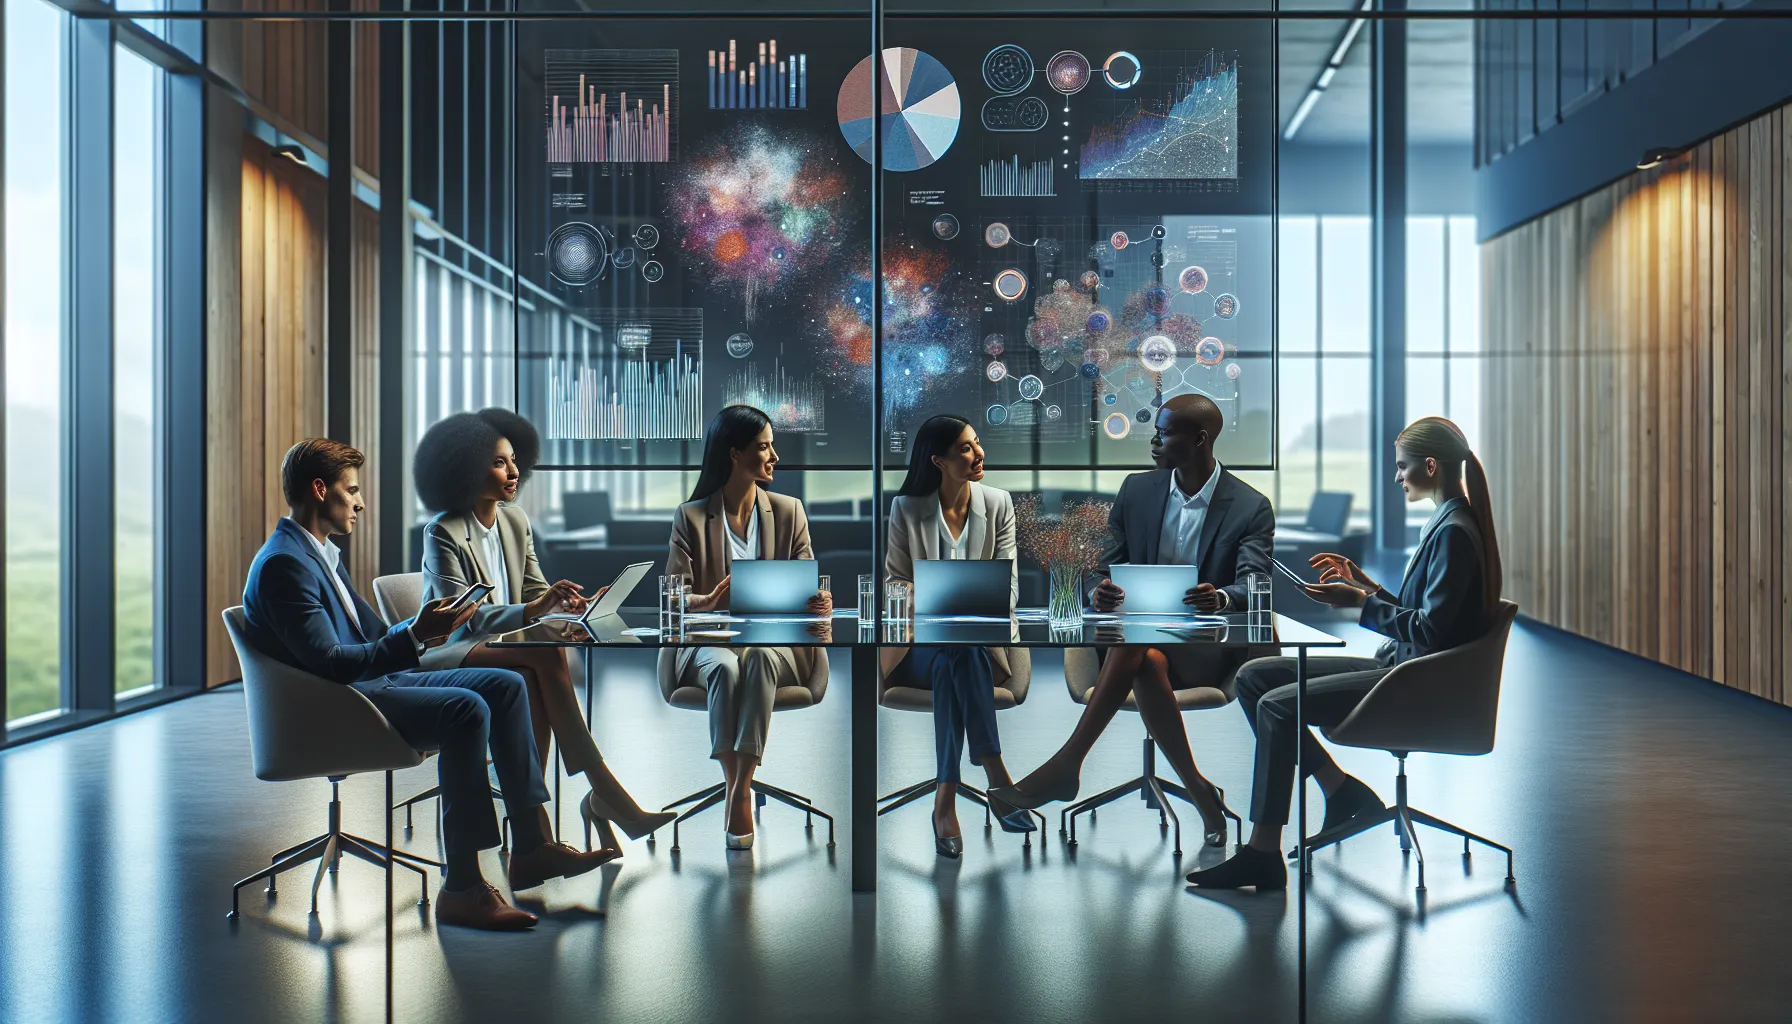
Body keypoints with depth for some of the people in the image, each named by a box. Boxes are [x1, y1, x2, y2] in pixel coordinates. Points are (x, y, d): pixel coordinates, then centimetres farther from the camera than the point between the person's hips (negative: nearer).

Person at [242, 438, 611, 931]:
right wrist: (415, 636, -26)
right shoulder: (282, 564, -15)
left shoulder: (320, 554, 17)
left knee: (505, 685, 0)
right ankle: (462, 888, -25)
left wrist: (423, 628, 3)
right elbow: (328, 663, -24)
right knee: (467, 709, -30)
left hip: (372, 683, 10)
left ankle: (531, 847, -1)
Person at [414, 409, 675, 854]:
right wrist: (532, 610, -32)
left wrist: (577, 604, -13)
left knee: (531, 682, -33)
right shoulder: (443, 533, -11)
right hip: (452, 654, -5)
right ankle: (604, 792, -31)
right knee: (548, 654, -33)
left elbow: (536, 593, 9)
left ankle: (532, 815, -32)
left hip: (506, 648, 6)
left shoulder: (515, 520, 10)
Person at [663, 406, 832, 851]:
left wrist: (818, 603, -19)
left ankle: (740, 787, -36)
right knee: (725, 668, -36)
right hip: (709, 641, -1)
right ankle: (736, 790, -33)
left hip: (774, 639, 1)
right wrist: (707, 602, -26)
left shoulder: (788, 512, 11)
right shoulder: (691, 517, 4)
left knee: (760, 659, -36)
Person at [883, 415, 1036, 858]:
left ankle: (946, 799, -41)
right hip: (920, 640, -1)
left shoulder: (998, 503, 3)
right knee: (958, 656, -37)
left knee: (954, 662, -36)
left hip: (977, 636, 1)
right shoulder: (906, 509, -2)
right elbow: (895, 583, 2)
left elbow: (1009, 582, 0)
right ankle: (995, 775, -38)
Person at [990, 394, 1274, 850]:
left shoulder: (1251, 508, -1)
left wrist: (1221, 599, -39)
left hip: (1208, 647, -3)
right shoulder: (1136, 490, 10)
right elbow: (1109, 566, 10)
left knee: (1134, 638, -36)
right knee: (1147, 664, -36)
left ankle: (1066, 764, -36)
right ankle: (1200, 794, -25)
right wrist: (1101, 590, -17)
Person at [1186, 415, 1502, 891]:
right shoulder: (1445, 524, 15)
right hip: (1400, 666, 10)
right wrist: (1363, 583, 11)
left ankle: (1262, 855, -15)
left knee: (1276, 706, -23)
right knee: (1253, 677, 2)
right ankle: (1341, 789, 6)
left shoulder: (1454, 532, -16)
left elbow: (1431, 629, -22)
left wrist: (1361, 602, -17)